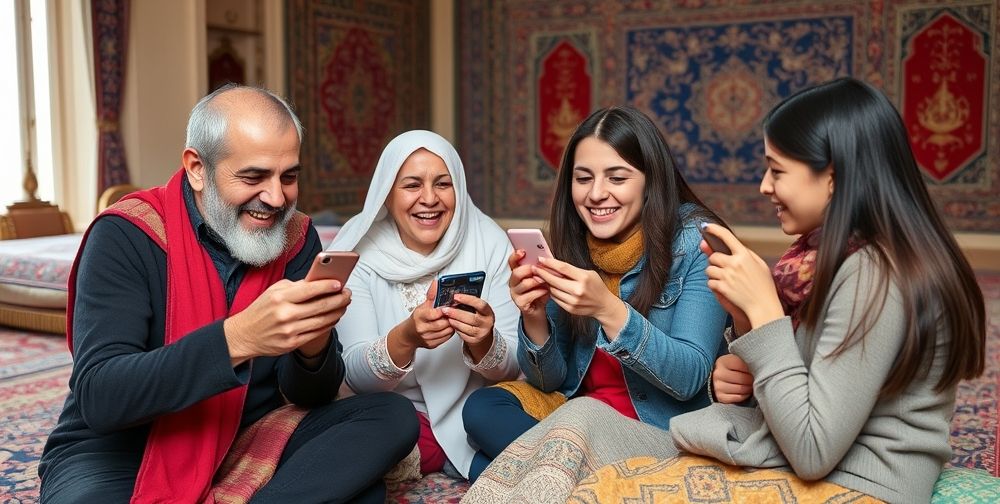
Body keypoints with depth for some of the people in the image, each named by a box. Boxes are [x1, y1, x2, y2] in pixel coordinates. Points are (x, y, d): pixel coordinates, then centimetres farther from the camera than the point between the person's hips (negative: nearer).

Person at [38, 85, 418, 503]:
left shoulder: (296, 237, -2)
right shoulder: (128, 236, -14)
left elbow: (308, 396, -2)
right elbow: (98, 397, -24)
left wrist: (313, 346, -26)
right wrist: (236, 338, -37)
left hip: (248, 442, 4)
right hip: (122, 455, -4)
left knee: (391, 417, -15)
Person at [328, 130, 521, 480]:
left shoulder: (489, 244, -8)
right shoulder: (358, 253, -9)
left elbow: (510, 367, -7)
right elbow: (355, 375, -14)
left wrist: (484, 342, -31)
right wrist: (404, 338, -35)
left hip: (470, 412, 1)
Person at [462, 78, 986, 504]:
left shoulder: (875, 277, -19)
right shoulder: (830, 255, 10)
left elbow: (813, 450, -21)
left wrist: (764, 309, -20)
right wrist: (741, 374, -6)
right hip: (782, 458, 9)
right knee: (581, 420, -4)